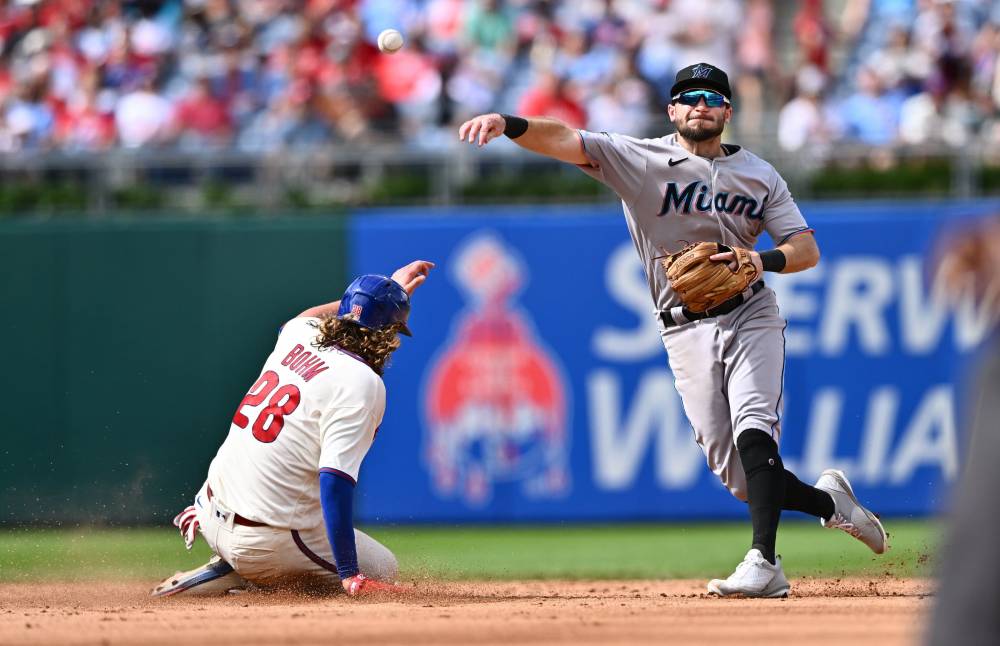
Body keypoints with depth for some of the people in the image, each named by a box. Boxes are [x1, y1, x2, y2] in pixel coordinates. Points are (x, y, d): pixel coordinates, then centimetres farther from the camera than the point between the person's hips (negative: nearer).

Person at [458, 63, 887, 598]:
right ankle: (828, 500, 24)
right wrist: (508, 124, -34)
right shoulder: (638, 159, -1)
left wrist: (762, 261, -20)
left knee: (753, 427, -24)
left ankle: (764, 562, -31)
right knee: (739, 478, -3)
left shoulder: (759, 175, 6)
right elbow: (564, 140, -16)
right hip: (686, 330, 0)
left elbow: (806, 249, 2)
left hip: (749, 314, 0)